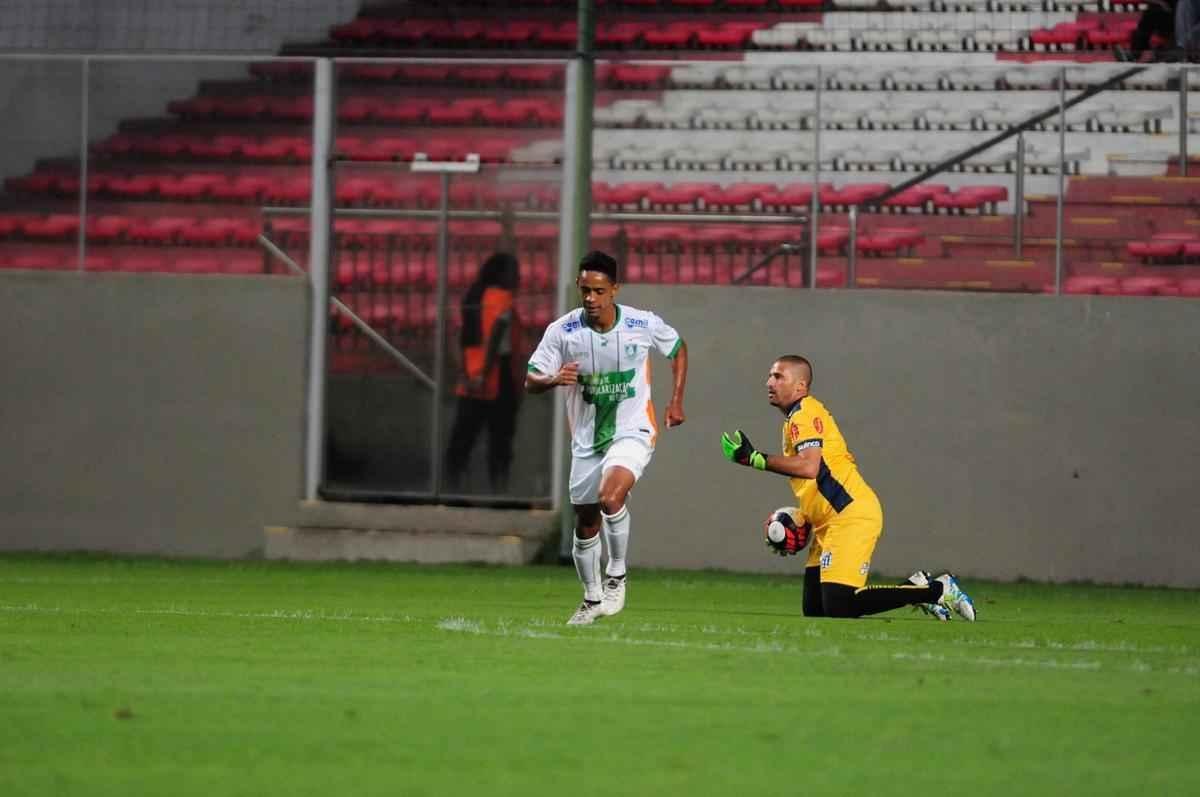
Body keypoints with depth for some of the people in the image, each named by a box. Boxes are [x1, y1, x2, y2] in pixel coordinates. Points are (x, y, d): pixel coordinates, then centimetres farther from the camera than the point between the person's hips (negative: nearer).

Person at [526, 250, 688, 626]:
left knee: (610, 496, -29)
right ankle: (593, 599, 32)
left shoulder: (644, 324, -11)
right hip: (587, 439, 3)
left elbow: (678, 349, 10)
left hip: (633, 432, -3)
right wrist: (553, 380, -32)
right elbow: (530, 381, -9)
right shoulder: (562, 331, -11)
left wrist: (676, 400, 3)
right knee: (586, 524, 11)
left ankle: (617, 576, -8)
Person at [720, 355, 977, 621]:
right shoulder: (795, 417, 23)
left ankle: (937, 590, -7)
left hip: (852, 517, -10)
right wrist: (799, 519, 22)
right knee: (814, 610, 6)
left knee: (838, 607, -18)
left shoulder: (805, 414, -10)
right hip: (831, 523, 10)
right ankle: (918, 589, 13)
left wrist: (755, 458, -25)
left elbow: (808, 467, -27)